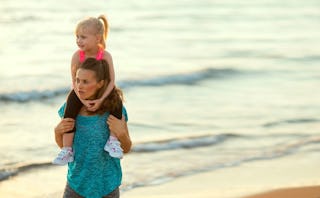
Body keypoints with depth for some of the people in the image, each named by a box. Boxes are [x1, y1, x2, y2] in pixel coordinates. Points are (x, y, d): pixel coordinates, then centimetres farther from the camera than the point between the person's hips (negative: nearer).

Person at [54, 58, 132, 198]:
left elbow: (126, 149, -1)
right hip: (77, 183, 1)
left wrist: (121, 133, -21)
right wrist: (57, 131, -11)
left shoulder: (114, 108, -11)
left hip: (107, 186, -1)